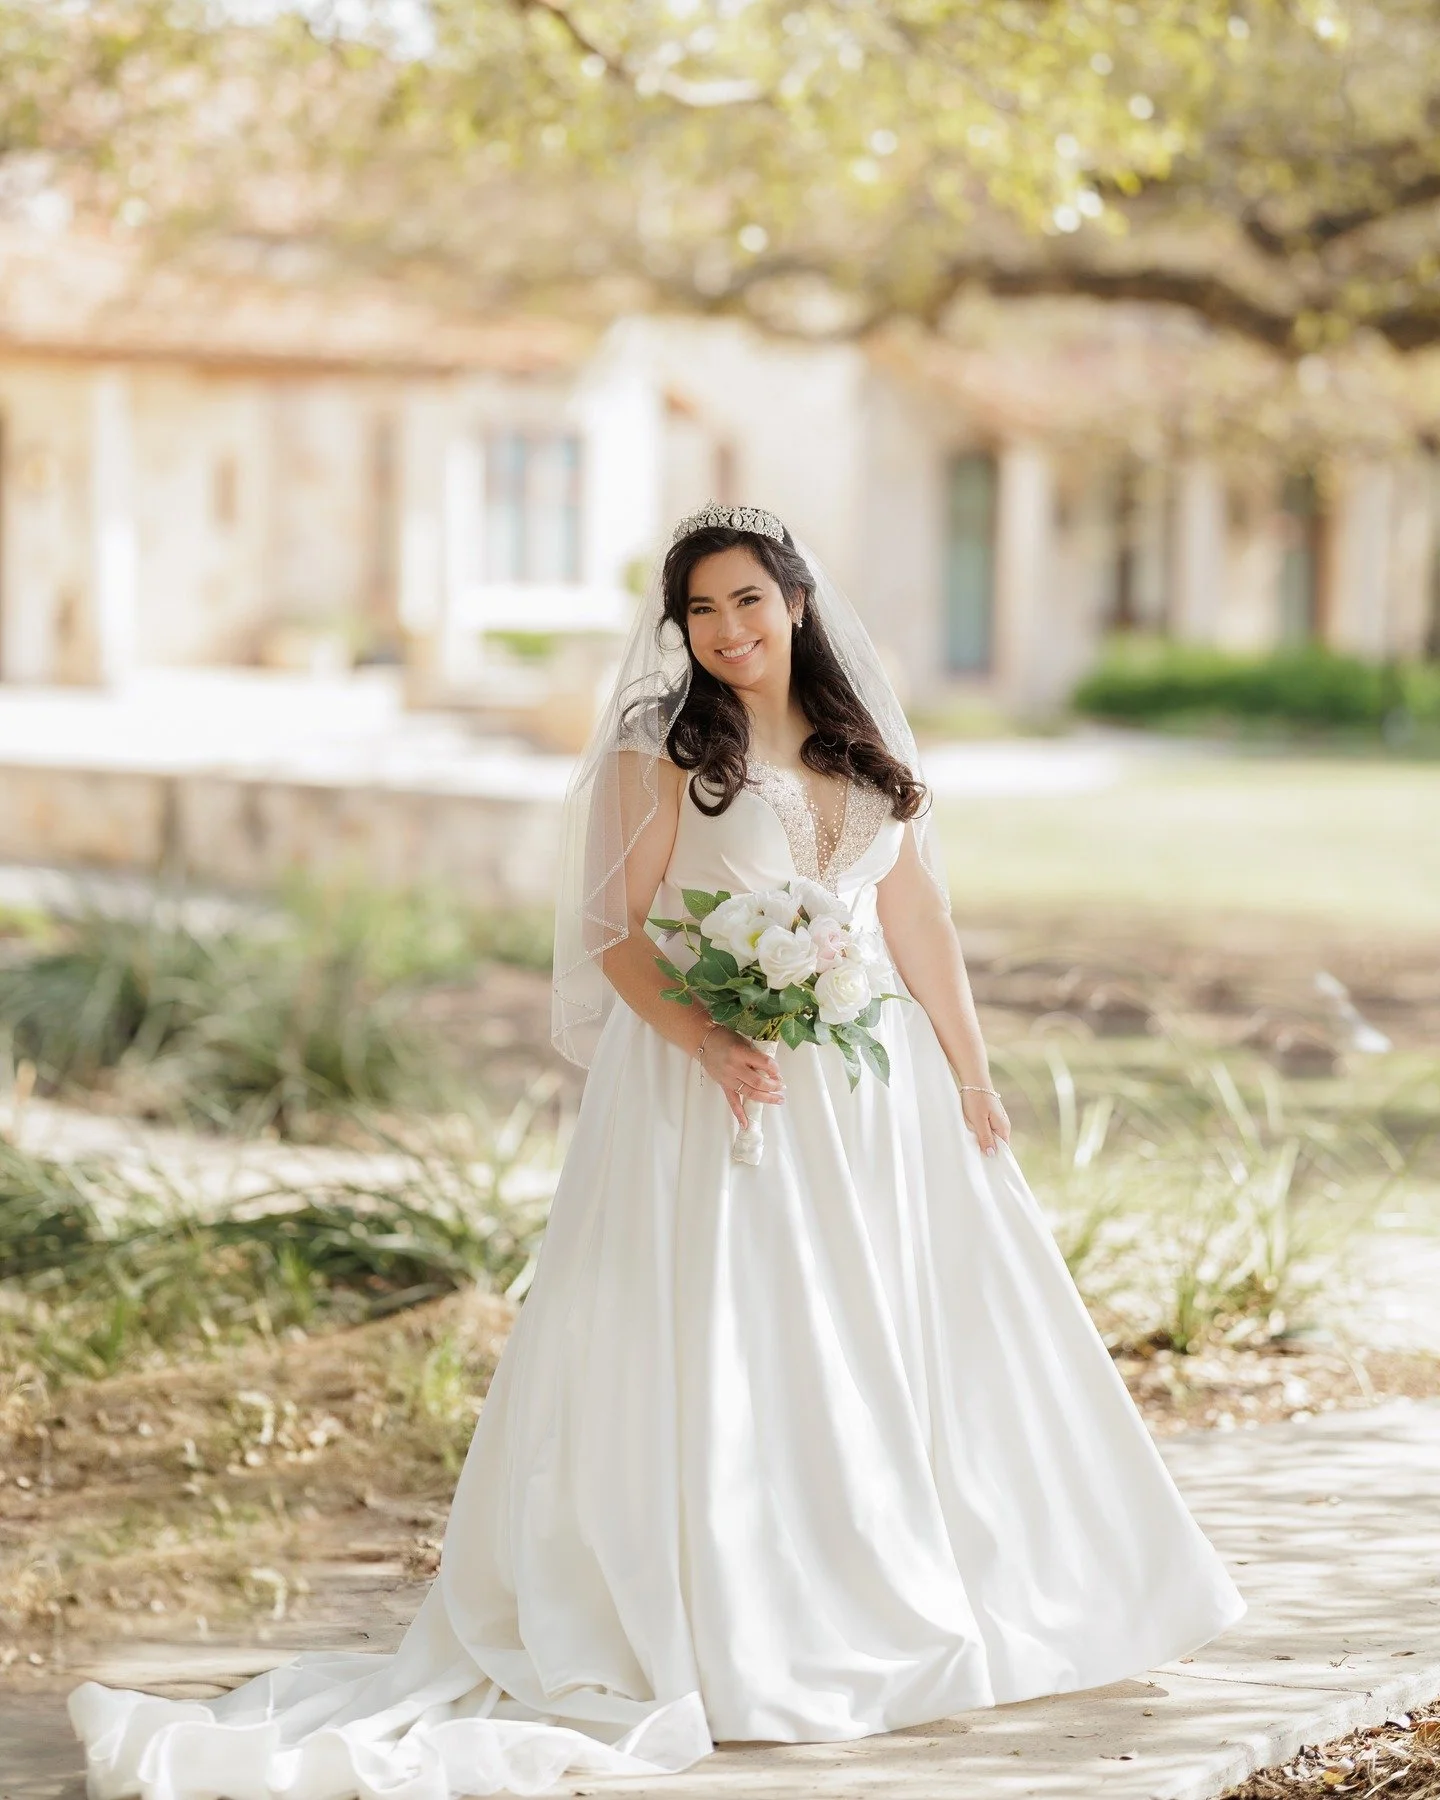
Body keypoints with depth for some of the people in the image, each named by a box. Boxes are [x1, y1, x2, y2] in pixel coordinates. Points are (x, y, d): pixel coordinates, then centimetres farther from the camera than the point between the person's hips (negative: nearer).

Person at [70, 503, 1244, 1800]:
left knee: (903, 1336, 10)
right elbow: (618, 938, -10)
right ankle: (738, 1632, 3)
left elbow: (917, 916, 12)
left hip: (873, 1082, 6)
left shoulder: (865, 747, 10)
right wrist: (712, 1046, -24)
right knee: (723, 1350, -4)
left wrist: (970, 1071, 10)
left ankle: (912, 1604, 24)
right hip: (712, 1080, -5)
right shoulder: (662, 751, -6)